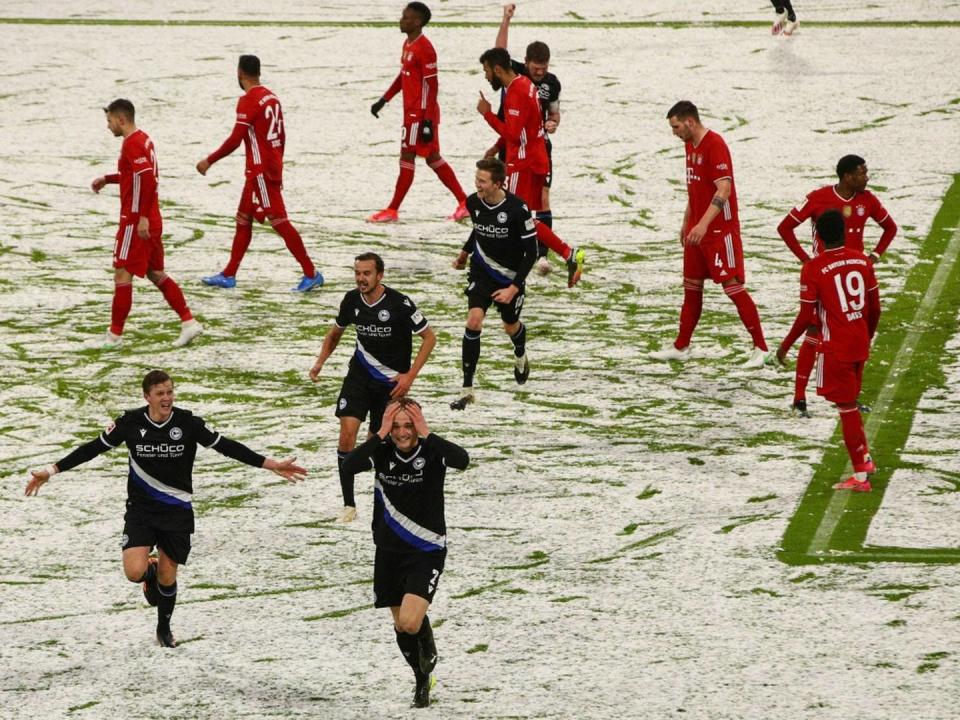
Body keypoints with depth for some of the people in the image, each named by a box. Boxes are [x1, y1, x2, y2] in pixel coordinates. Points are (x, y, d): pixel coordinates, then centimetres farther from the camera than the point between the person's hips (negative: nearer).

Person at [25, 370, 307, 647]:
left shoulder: (188, 423, -10)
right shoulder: (130, 423, -9)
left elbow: (226, 446, -6)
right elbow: (93, 448, 1)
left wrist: (272, 465, -10)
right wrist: (51, 471, 1)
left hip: (177, 510, 0)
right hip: (141, 507, 0)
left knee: (167, 577, 6)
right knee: (134, 572, -18)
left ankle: (164, 628, 35)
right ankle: (150, 570, 22)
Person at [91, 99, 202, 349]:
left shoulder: (132, 143, -16)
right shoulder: (143, 139, 15)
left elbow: (147, 179, -26)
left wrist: (142, 217, -26)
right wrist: (108, 179, 28)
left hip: (136, 222, -10)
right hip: (151, 221, 10)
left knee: (122, 275, -5)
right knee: (156, 274, 14)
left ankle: (114, 336, -2)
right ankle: (188, 322, 8)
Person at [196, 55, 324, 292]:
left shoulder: (248, 100, -16)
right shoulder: (271, 97, 11)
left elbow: (235, 140, -19)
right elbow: (281, 136, 16)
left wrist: (209, 161, -9)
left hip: (260, 171, -9)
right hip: (272, 168, 9)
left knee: (278, 221, -8)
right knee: (243, 219, 15)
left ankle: (311, 274, -10)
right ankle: (228, 275, 20)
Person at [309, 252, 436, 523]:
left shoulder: (400, 304, -19)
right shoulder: (352, 300, -5)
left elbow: (429, 337, -9)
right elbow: (335, 333, 15)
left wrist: (410, 375, -14)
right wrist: (320, 362, 3)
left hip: (392, 382, -3)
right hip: (360, 376, 3)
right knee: (347, 432, -16)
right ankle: (349, 505, -9)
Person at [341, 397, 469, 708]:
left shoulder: (432, 451, -14)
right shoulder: (382, 452, -8)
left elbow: (462, 460, -35)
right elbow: (349, 465, -26)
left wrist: (426, 435, -33)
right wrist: (380, 435, -29)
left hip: (426, 551, -4)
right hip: (389, 551, 4)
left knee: (410, 622, -21)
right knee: (401, 626, 15)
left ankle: (429, 653, 14)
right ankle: (422, 680, 40)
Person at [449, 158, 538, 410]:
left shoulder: (517, 209, -25)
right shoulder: (473, 203, -11)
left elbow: (531, 252, -18)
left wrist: (514, 287, -23)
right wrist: (465, 252, 23)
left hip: (510, 276, -2)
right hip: (481, 272, 2)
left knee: (510, 326, 19)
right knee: (473, 321, -18)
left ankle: (520, 356, 58)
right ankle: (467, 390, -15)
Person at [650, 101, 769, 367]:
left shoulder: (715, 145, -17)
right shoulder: (690, 145, 12)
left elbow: (724, 189, -26)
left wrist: (703, 224, -33)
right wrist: (686, 222, 24)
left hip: (720, 230, -9)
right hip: (697, 229, 9)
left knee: (733, 285, -9)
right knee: (691, 285, 14)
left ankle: (760, 348, -4)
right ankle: (681, 347, 22)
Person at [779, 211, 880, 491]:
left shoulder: (813, 269, -14)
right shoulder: (863, 261, 1)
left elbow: (806, 317, -12)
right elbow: (875, 308, 7)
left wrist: (786, 345, 2)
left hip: (836, 349, -5)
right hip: (860, 345, 5)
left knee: (847, 407, 1)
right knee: (850, 402, 23)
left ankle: (860, 476, 4)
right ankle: (864, 458, 29)